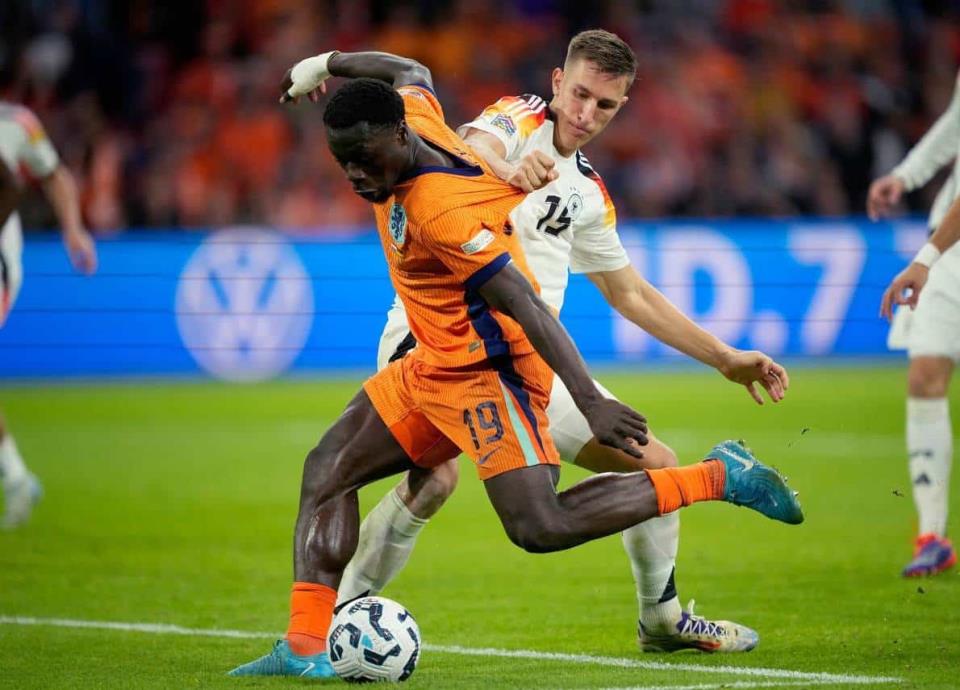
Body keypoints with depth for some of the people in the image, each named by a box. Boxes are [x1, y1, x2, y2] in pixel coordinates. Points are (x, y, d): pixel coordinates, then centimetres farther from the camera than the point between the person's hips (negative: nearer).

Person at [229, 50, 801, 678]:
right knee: (327, 470, 7)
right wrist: (329, 65, 37)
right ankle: (307, 646, 1)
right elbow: (413, 74, 24)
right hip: (437, 367, 10)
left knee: (540, 528, -19)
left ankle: (721, 477, -8)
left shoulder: (438, 210, -27)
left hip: (487, 369, -10)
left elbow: (525, 304, -29)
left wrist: (590, 402, -33)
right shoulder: (412, 114, -2)